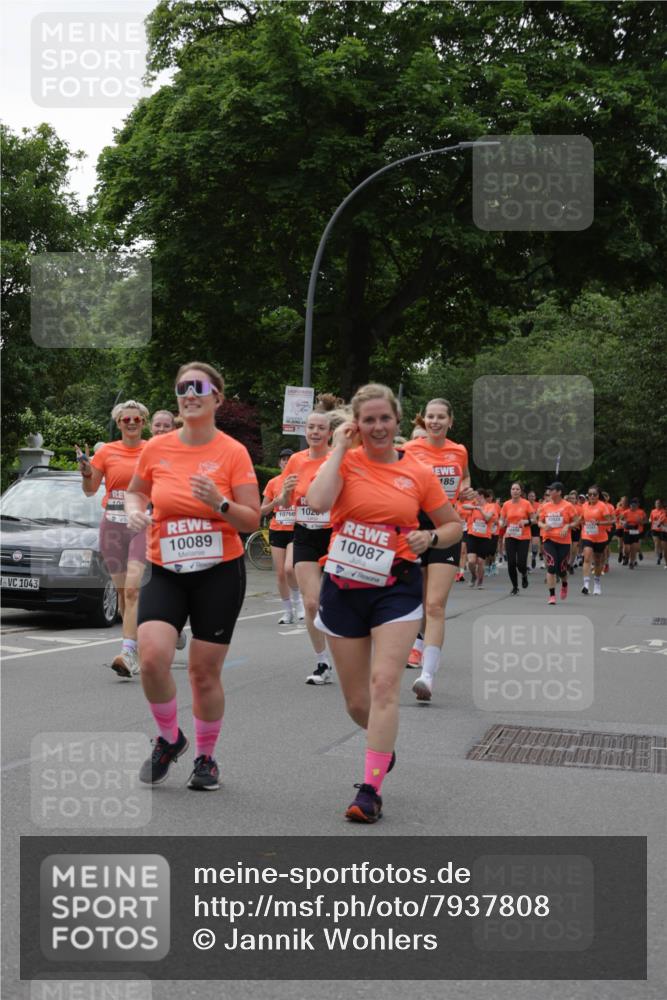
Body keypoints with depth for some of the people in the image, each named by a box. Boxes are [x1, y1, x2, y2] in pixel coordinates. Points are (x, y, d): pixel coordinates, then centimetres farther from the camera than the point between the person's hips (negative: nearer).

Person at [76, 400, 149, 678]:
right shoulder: (106, 451, 5)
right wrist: (86, 472, -8)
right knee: (122, 591, 9)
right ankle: (137, 642, 25)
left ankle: (128, 653, -24)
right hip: (113, 524, 3)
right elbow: (90, 490, 11)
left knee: (132, 589, -17)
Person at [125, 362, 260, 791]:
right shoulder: (156, 449, 1)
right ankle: (169, 738, 11)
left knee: (205, 671, 3)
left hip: (219, 571, -2)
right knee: (152, 656, -17)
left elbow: (252, 520, -6)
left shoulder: (233, 453, -6)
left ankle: (206, 757, 26)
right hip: (164, 570, 2)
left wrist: (220, 503, -24)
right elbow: (136, 491, 20)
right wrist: (135, 510, -2)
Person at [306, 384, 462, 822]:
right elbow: (318, 502, -23)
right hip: (344, 586, 1)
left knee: (385, 684, -15)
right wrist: (340, 448, -13)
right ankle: (384, 746, 43)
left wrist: (430, 537, -9)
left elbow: (454, 526, 13)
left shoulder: (418, 473, 2)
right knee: (357, 701, 10)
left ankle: (371, 790, -10)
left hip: (397, 587, -1)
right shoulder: (345, 461, -1)